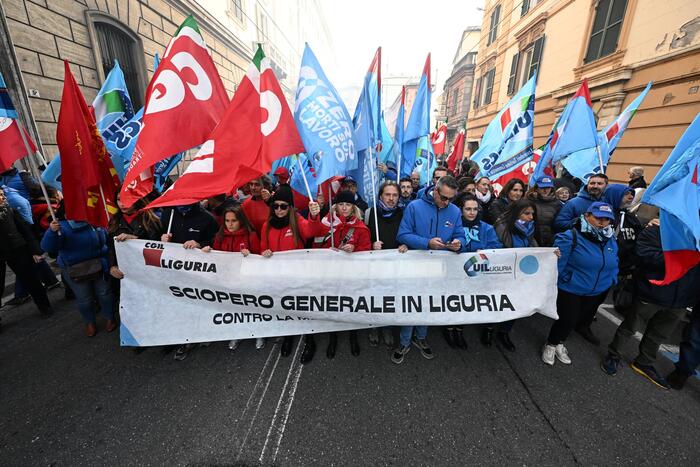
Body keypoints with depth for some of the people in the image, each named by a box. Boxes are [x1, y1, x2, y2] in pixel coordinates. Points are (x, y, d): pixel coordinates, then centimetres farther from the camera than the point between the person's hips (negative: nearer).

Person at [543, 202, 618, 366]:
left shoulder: (611, 240, 2)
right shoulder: (570, 237, -21)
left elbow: (614, 264, 14)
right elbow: (557, 262, -21)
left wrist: (611, 280, 6)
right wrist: (567, 279, -16)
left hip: (597, 293, 7)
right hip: (570, 291, -7)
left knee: (579, 319, 19)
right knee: (567, 320, -1)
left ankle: (559, 343, 42)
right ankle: (550, 344, 26)